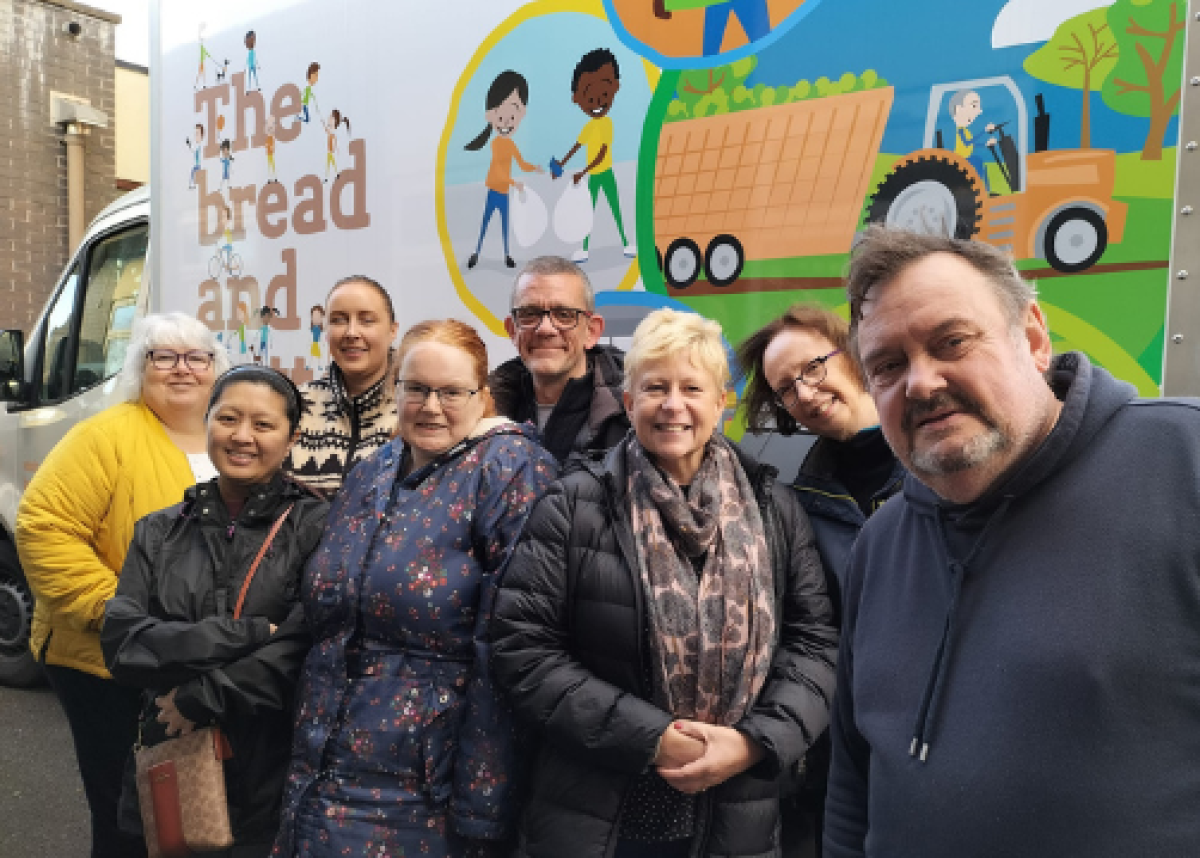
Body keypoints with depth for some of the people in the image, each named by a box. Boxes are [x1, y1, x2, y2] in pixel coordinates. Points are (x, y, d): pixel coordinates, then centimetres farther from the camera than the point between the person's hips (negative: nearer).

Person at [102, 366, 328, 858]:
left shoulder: (316, 526, -9)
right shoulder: (158, 532, 5)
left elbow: (305, 650, -18)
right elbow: (121, 644, -7)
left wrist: (198, 699, -16)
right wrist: (242, 634, -19)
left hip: (274, 784, -3)